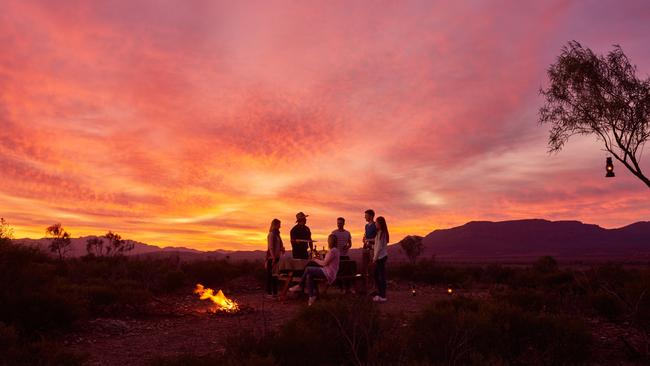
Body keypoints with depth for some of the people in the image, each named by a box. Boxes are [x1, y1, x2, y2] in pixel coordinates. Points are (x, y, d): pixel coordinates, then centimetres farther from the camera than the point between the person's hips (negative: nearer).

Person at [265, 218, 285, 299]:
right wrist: (273, 258, -19)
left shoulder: (277, 234, 14)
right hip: (271, 257, -9)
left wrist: (282, 249, 1)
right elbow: (270, 247, -16)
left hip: (276, 257, 9)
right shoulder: (271, 234, -11)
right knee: (270, 275, -4)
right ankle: (269, 293, 1)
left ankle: (274, 292, 17)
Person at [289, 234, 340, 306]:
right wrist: (319, 259, 8)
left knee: (308, 269, -12)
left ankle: (300, 286, 4)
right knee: (309, 275, -1)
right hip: (327, 271, 10)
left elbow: (324, 263, -17)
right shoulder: (334, 250, 16)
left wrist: (315, 260, -3)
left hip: (328, 273, -10)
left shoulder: (333, 251, -16)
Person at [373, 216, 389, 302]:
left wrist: (375, 258, -15)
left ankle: (383, 296, -1)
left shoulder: (381, 233, -14)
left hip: (381, 257, -10)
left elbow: (379, 247, -17)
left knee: (381, 276, -5)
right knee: (376, 275, 14)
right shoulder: (380, 232, 15)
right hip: (379, 257, 10)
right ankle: (380, 293, 22)